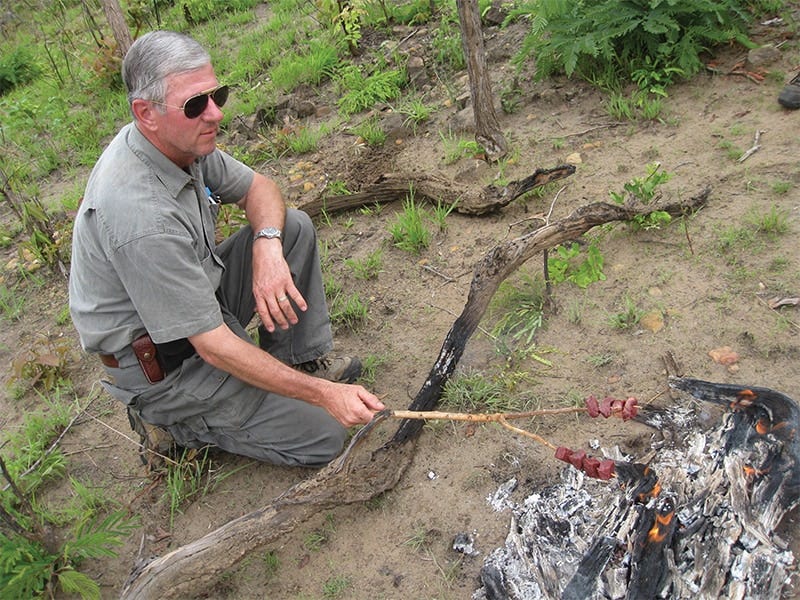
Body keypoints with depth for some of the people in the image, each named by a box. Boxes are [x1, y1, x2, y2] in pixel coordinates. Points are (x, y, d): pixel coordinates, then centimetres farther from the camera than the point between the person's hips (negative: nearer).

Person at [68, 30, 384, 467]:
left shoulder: (183, 140, -9)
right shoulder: (141, 217, -35)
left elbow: (258, 188, 6)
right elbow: (213, 346, -31)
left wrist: (268, 245, -18)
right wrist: (323, 394, -27)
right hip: (160, 363, -8)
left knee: (294, 228, -1)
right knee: (321, 436, -8)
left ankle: (302, 357, 7)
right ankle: (174, 416, 5)